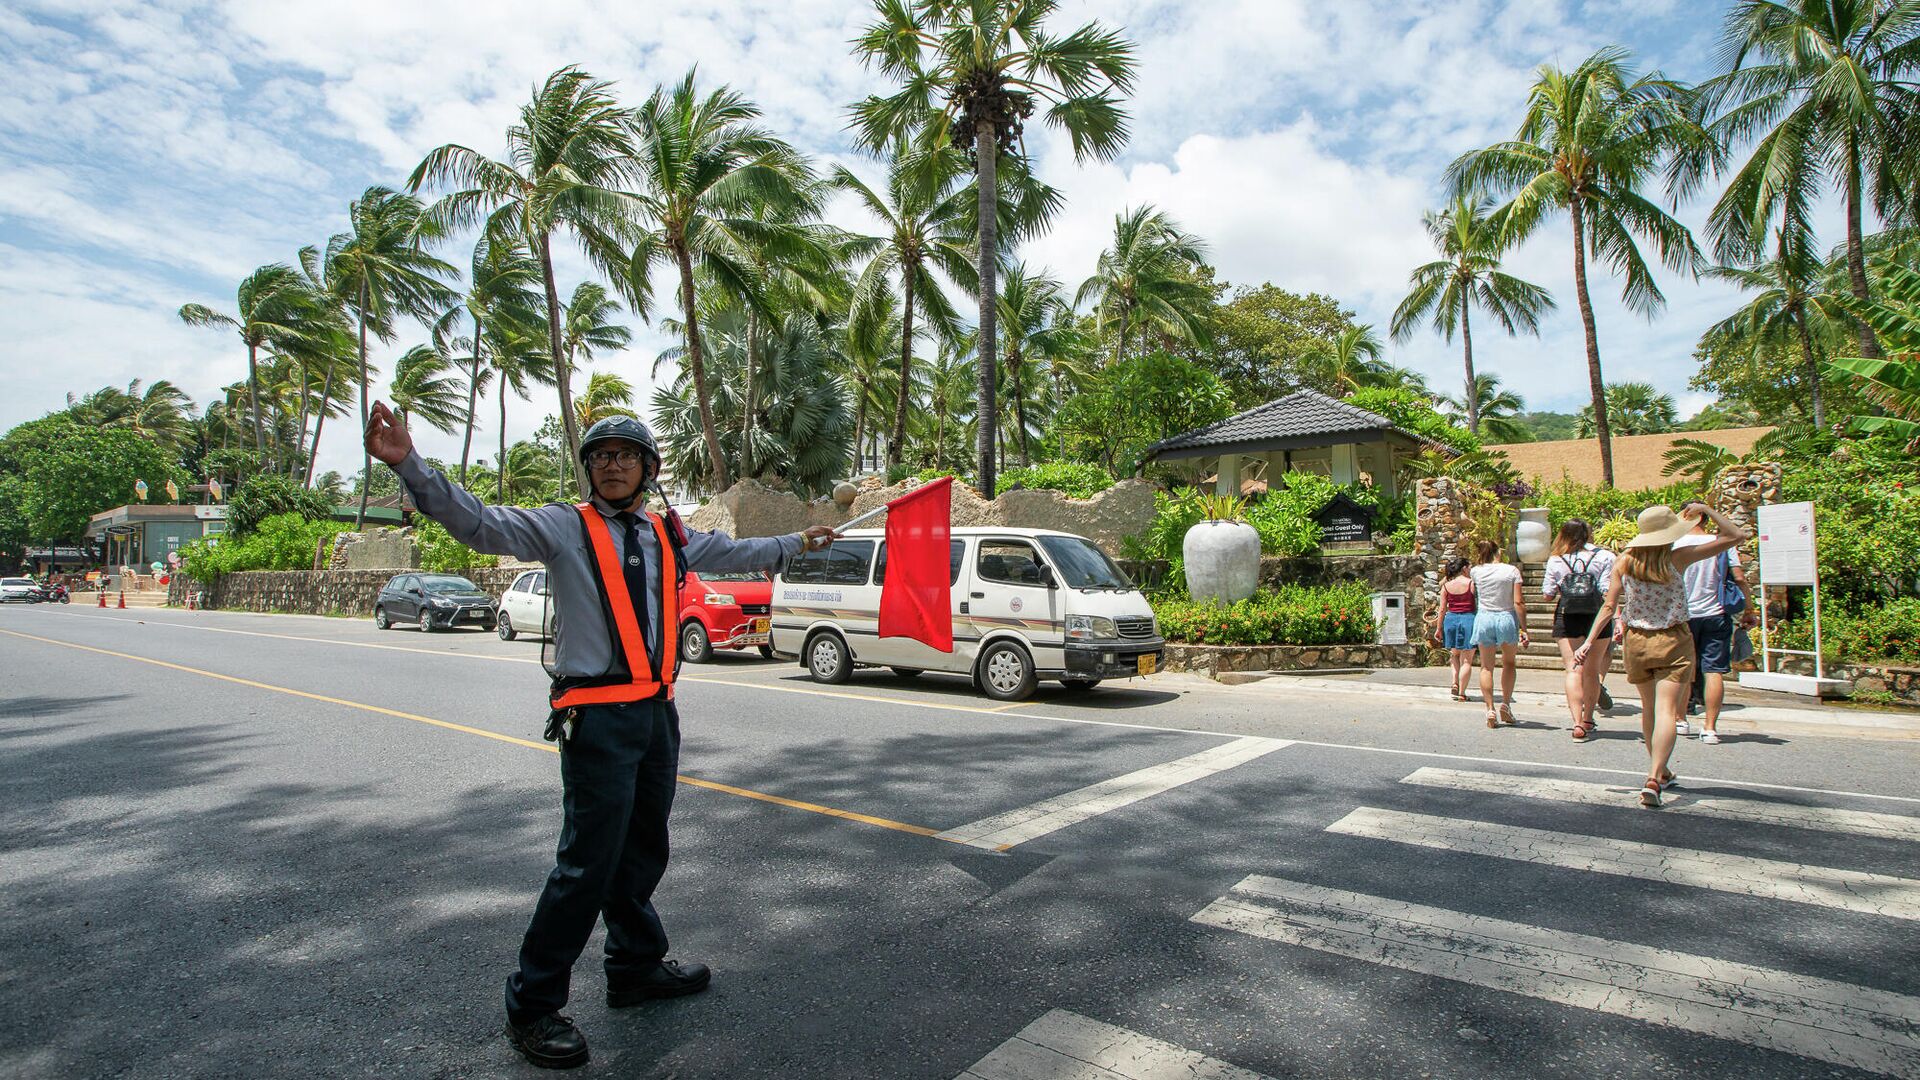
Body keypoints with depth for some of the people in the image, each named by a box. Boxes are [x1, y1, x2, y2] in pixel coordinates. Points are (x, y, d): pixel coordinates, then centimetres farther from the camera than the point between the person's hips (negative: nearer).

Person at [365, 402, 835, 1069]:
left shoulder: (669, 537, 13)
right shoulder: (563, 528, -3)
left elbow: (732, 553, 28)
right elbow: (477, 522, -16)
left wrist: (796, 543, 36)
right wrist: (409, 464, -29)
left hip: (658, 711, 6)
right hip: (598, 716, -6)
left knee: (644, 851, 19)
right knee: (589, 861, -5)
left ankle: (637, 968, 38)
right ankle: (531, 1006, 14)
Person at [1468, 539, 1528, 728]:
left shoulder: (1476, 571, -2)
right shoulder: (1511, 570, -6)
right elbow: (1518, 602, -8)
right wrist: (1524, 628, -5)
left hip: (1484, 619, 0)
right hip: (1507, 619, 0)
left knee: (1486, 666, 9)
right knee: (1509, 663, 21)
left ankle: (1490, 709, 1)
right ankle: (1506, 704, 14)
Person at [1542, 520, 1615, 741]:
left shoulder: (1555, 560, 0)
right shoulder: (1604, 556, -3)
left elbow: (1548, 594, 3)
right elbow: (1608, 592, -9)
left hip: (1567, 618, -1)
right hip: (1596, 616, 1)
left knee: (1573, 670, 0)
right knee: (1592, 670, 15)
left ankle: (1577, 723, -13)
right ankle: (1587, 719, 27)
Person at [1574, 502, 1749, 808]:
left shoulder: (1624, 561, -4)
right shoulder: (1677, 558, -10)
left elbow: (1609, 607, -5)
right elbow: (1736, 535, -3)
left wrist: (1589, 642, -2)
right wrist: (1706, 510, 0)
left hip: (1637, 642, 3)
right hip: (1674, 642, -3)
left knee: (1648, 710, 17)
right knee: (1666, 712, -8)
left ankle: (1660, 773, 32)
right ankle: (1653, 780, -21)